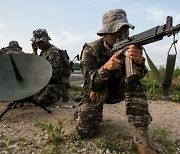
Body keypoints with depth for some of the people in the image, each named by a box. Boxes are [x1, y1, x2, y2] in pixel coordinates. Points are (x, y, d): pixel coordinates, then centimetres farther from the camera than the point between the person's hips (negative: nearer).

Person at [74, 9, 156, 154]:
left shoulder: (129, 46, -12)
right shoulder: (91, 50, -18)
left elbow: (136, 76, -24)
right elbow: (91, 83, -22)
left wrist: (139, 62, -49)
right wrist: (106, 67, -43)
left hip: (117, 91, 2)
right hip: (96, 93, -1)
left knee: (133, 81, -28)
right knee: (84, 130, -18)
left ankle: (141, 134, -25)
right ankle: (97, 113, 19)